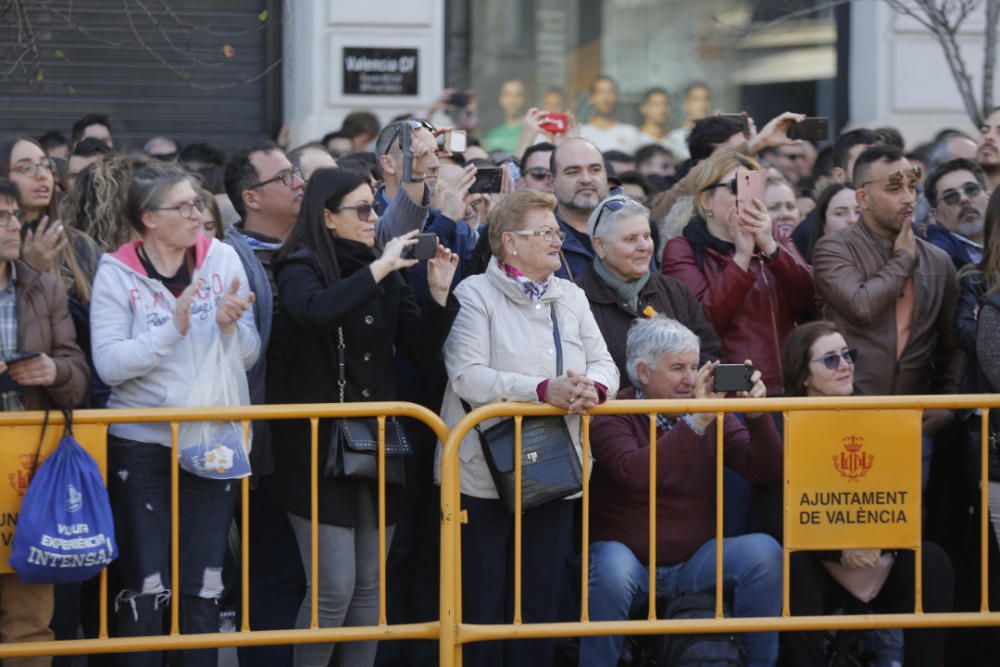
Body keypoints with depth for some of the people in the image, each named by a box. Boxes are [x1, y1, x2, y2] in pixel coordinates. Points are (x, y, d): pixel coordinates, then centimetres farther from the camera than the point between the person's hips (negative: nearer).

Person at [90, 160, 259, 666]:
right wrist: (173, 329, -23)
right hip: (142, 442, -2)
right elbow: (109, 365, -14)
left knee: (203, 584, 7)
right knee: (145, 583, -2)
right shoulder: (118, 273, -5)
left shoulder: (222, 259, 2)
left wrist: (229, 326, -18)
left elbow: (247, 357, 2)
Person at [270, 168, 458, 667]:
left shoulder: (385, 273, 11)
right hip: (319, 441, -6)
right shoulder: (301, 266, -7)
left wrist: (439, 294, -8)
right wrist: (377, 269, -26)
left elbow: (422, 348, 7)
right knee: (334, 588, -9)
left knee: (370, 584, 9)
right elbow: (314, 310, -31)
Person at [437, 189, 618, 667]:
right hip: (485, 477, -5)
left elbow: (604, 363, 8)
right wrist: (543, 390, -26)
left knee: (542, 604, 8)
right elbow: (467, 376, -18)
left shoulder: (571, 297, 13)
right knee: (481, 606, -1)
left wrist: (593, 388, -17)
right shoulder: (476, 294, -6)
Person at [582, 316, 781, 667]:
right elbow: (635, 473, -31)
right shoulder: (613, 417, -10)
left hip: (695, 559, 4)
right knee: (613, 566, -36)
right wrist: (696, 422, -36)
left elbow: (766, 471, -5)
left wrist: (758, 416, -23)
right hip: (629, 557, -4)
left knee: (763, 551, -19)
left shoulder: (712, 411, 2)